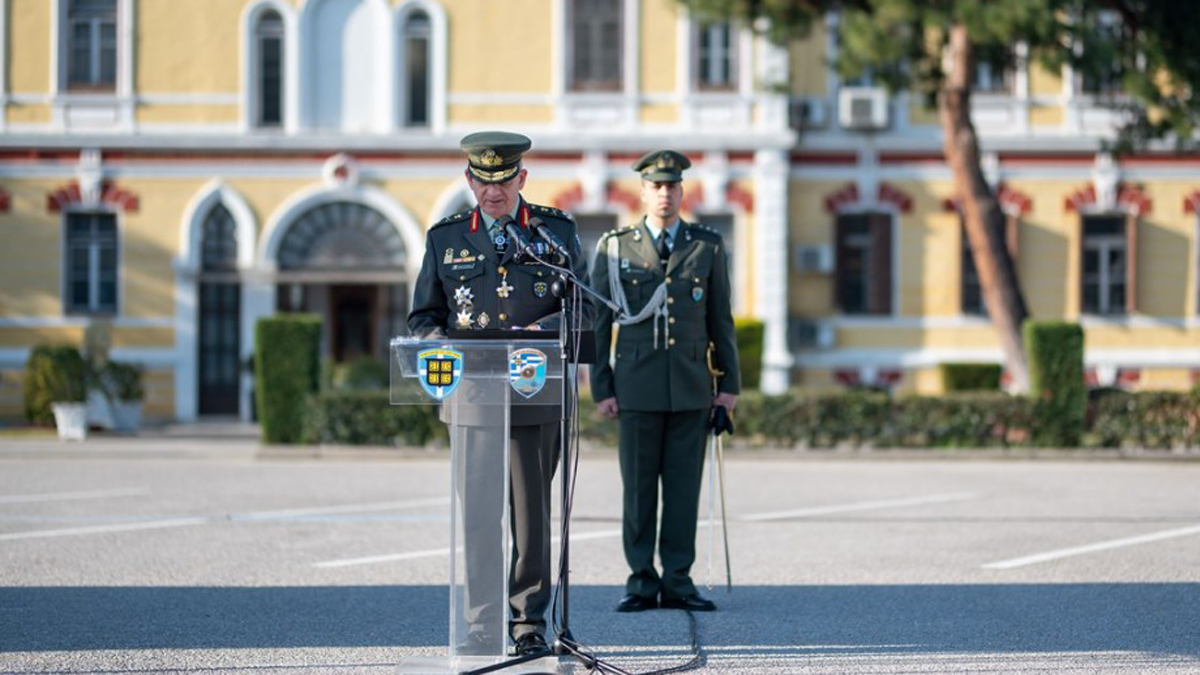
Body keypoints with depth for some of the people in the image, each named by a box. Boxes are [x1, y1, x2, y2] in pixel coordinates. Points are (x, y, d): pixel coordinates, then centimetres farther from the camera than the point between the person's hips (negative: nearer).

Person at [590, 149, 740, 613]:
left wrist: (730, 383, 4)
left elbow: (721, 319, 9)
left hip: (690, 387, 1)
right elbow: (598, 323, 4)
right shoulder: (614, 248, 4)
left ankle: (678, 582, 6)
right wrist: (601, 389, -1)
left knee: (684, 485, 2)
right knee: (638, 487, 1)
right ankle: (642, 581, 8)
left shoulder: (707, 246, 7)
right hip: (637, 386, -1)